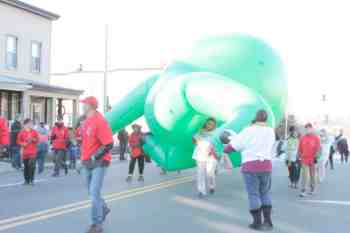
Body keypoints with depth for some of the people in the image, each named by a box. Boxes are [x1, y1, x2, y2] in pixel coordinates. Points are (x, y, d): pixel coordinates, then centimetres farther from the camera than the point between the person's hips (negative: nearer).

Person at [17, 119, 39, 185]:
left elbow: (37, 140, 8)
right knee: (26, 166, 6)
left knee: (32, 165, -12)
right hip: (25, 152, 1)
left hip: (33, 152, -1)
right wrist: (23, 144, -11)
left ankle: (31, 180, -4)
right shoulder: (22, 132, 3)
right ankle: (26, 180, 17)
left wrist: (33, 139, -11)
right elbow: (19, 141, 6)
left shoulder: (34, 132, 4)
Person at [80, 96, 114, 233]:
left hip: (99, 162, -9)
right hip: (88, 162, 9)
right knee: (92, 192, 18)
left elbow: (109, 144, -22)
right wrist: (84, 157, 14)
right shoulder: (86, 121, 9)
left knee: (94, 193, -9)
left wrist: (94, 157, -22)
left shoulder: (100, 121, -19)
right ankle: (103, 209, 42)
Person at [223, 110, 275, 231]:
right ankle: (267, 221, 11)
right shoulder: (271, 132, 8)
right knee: (265, 193, 16)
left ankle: (257, 222, 9)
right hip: (266, 166, 4)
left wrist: (226, 149, 20)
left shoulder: (248, 131, -7)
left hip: (250, 167, -4)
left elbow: (232, 146, -4)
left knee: (254, 195, 4)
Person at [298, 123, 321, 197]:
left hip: (312, 159, -1)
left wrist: (315, 156, -13)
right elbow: (300, 148, 9)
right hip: (304, 159, 1)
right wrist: (300, 157, 6)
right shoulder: (302, 138, 6)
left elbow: (318, 148, -6)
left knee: (312, 175, 10)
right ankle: (303, 191, -5)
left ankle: (312, 189, 24)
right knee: (304, 175, -4)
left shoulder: (316, 137, -2)